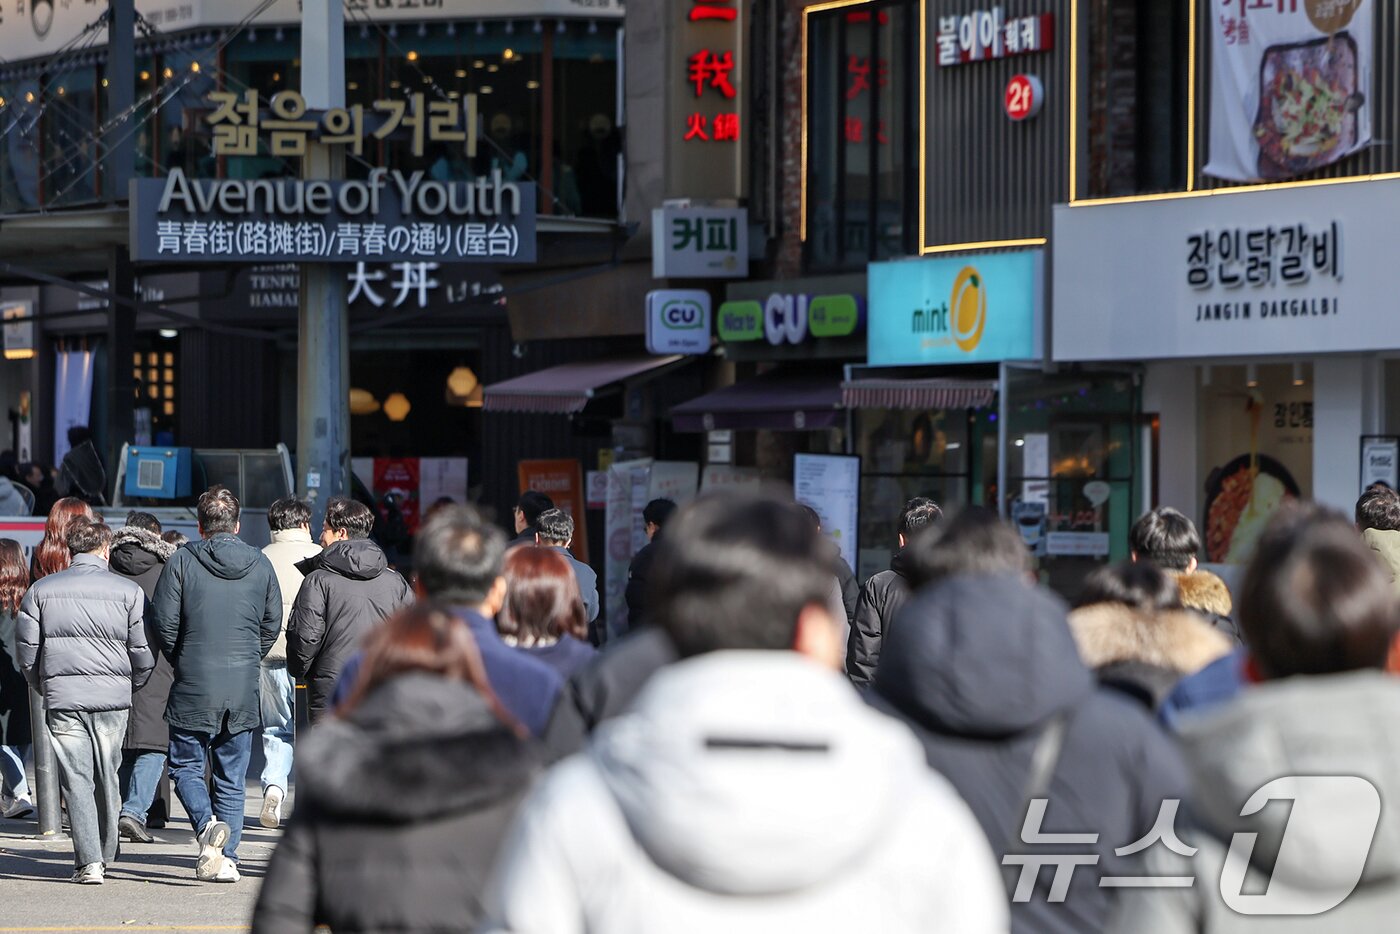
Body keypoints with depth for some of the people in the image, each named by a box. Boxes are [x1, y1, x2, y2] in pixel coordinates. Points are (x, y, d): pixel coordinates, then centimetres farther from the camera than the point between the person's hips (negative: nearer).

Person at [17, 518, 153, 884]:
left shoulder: (41, 590, 4)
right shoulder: (128, 591, -1)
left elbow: (27, 648, 4)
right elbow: (143, 652, -2)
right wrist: (130, 685, 16)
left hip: (62, 698, 0)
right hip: (112, 697, 0)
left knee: (76, 778, 1)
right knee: (107, 777, 14)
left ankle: (88, 861, -8)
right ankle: (105, 854, 25)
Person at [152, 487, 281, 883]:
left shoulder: (181, 562, -6)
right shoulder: (260, 565, 5)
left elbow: (165, 623, -6)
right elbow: (273, 624, 9)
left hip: (194, 688, -3)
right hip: (244, 690, 3)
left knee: (186, 765, 9)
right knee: (232, 778, 10)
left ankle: (207, 823, -17)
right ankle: (226, 858, 7)